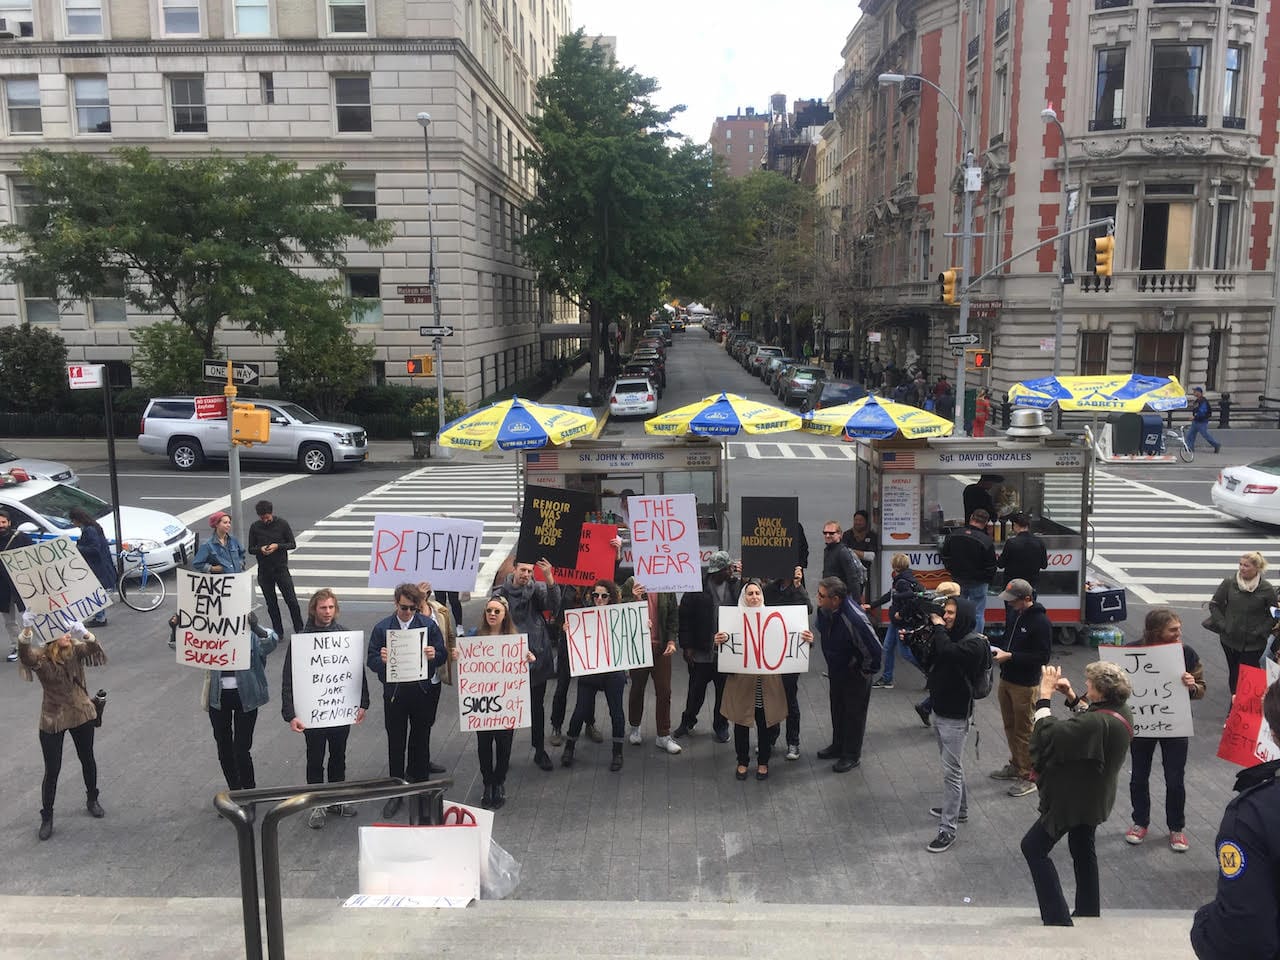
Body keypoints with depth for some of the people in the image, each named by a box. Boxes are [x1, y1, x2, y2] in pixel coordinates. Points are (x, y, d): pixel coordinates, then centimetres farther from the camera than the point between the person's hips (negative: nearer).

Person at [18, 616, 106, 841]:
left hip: (82, 714, 3)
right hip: (53, 720, -3)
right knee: (52, 771, 4)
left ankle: (92, 800, 42)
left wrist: (84, 634, -53)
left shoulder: (76, 649, -11)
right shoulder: (41, 658, -18)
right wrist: (27, 631, -59)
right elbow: (25, 656, -41)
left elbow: (95, 650, -31)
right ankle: (47, 817, 23)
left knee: (87, 759, 19)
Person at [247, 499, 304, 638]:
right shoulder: (255, 527, 1)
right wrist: (260, 549, -16)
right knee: (271, 604, 9)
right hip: (264, 570, 2)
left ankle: (299, 630, 6)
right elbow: (251, 549, 6)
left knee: (291, 601, -5)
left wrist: (278, 546, -18)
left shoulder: (282, 524, -4)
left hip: (281, 568, -2)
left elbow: (292, 544, -1)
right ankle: (278, 633, 19)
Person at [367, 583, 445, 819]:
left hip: (423, 690, 0)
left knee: (420, 739, 14)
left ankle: (419, 784, 30)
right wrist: (381, 660, -26)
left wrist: (433, 656, -23)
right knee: (396, 743, 8)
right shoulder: (381, 628, -2)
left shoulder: (429, 625, -2)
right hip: (394, 691, 0)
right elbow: (371, 660, -3)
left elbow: (442, 655, 0)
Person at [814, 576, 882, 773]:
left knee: (854, 713, 10)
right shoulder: (824, 609, -15)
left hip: (855, 674, -7)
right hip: (835, 669, 7)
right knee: (837, 709, 23)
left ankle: (852, 755, 27)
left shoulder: (855, 619, -38)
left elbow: (873, 650, -31)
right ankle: (838, 746, 44)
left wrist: (865, 672, -16)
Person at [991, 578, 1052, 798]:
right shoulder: (1016, 615, 6)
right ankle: (1016, 765, 35)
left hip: (1025, 685, -8)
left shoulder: (1040, 622, -19)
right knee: (1010, 726, 19)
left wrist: (1010, 656, -23)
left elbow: (1043, 656, -21)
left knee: (1024, 730, 1)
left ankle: (1028, 776, 13)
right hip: (1006, 679, 8)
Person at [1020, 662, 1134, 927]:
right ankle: (1089, 912, 38)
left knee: (1033, 847, 2)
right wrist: (1072, 696, 7)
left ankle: (1057, 918, 5)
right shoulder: (1121, 713, -6)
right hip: (1093, 797, 9)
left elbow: (1048, 735, -33)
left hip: (1073, 800, -9)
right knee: (1083, 850, 26)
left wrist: (1045, 694, -25)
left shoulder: (1098, 723, -35)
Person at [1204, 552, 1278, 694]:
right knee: (1233, 672, 14)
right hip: (1230, 639, 2)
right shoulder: (1229, 583, -5)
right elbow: (1214, 605, 5)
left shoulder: (1267, 589, -9)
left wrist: (1259, 632, -9)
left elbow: (1273, 616, 0)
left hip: (1254, 644, -2)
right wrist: (1223, 625, -4)